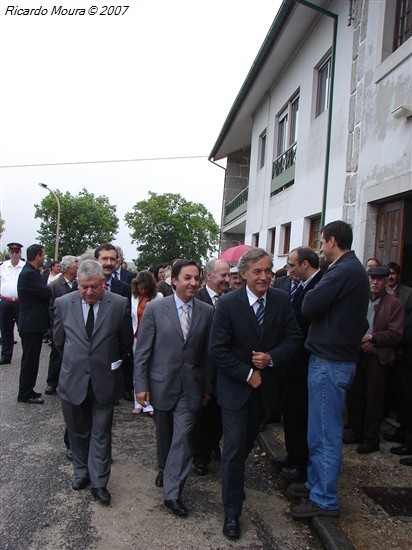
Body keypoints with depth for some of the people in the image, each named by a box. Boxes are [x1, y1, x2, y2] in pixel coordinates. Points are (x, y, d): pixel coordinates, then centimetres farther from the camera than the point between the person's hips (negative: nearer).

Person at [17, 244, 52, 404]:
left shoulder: (32, 272, 12)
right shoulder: (29, 274, -20)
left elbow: (43, 292, 12)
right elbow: (46, 293, -22)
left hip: (34, 323, 10)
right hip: (31, 324, -10)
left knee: (31, 359, 17)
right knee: (29, 360, 0)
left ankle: (27, 390, 28)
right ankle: (25, 394, 12)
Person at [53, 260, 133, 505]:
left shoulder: (120, 304, -12)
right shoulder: (63, 303, -7)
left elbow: (126, 342, 2)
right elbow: (59, 341, 8)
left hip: (104, 381, -2)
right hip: (73, 381, 2)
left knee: (101, 434, 10)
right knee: (78, 432, 19)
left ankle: (99, 482, 25)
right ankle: (82, 472, 41)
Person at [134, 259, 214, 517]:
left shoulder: (207, 311, -2)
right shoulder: (155, 309, -8)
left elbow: (208, 352, 3)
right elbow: (142, 350, -5)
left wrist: (208, 387, 5)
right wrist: (141, 385, -7)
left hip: (191, 387, 0)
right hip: (161, 384, 0)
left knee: (182, 438, -2)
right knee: (164, 435, 18)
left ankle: (173, 492, 13)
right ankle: (165, 471, 45)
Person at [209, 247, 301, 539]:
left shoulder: (282, 300, -7)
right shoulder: (228, 303, -17)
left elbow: (294, 338, -2)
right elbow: (218, 350, -15)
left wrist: (272, 357, -18)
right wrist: (247, 374, -16)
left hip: (265, 384, 4)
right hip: (235, 386, -3)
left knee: (247, 443, 22)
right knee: (234, 447, 0)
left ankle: (234, 480, 49)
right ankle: (232, 511, 15)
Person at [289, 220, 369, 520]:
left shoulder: (344, 272, -19)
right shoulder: (355, 269, 13)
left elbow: (309, 307, -18)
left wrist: (314, 290, -2)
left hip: (329, 363, -10)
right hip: (341, 358, 10)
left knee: (325, 432, 1)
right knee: (321, 430, 20)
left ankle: (325, 500, 14)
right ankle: (316, 482, 34)